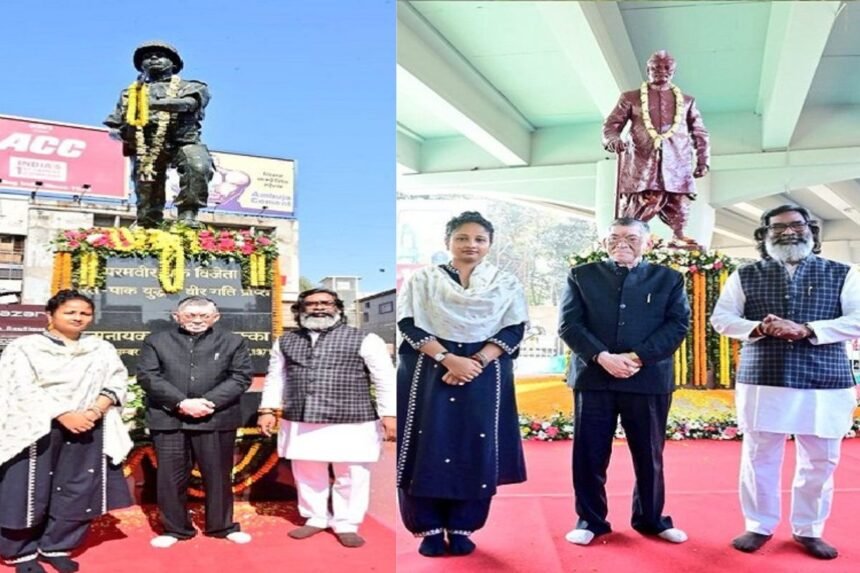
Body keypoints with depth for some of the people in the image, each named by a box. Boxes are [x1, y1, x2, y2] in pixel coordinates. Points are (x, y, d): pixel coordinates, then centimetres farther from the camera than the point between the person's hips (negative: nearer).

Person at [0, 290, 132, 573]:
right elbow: (23, 390, -10)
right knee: (30, 492, 2)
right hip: (37, 431, -3)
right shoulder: (24, 347, -1)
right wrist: (64, 415, -19)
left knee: (79, 492, 4)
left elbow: (116, 382, 4)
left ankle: (56, 547, 19)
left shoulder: (102, 349, 10)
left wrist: (95, 411, -14)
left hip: (88, 429, 4)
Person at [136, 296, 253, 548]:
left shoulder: (233, 342, 7)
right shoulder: (156, 341, 7)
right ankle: (175, 528, 21)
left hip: (217, 419, 0)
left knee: (218, 475, 8)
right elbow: (148, 377, -2)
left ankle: (222, 526, 23)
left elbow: (240, 377, 0)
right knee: (170, 476, 6)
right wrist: (182, 403, -14)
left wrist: (209, 402, -13)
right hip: (168, 419, 0)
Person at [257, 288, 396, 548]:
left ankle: (346, 524, 19)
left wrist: (389, 416, -11)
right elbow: (275, 378, 17)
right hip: (300, 424, 4)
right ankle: (315, 519, 31)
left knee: (350, 477, 4)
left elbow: (386, 380, -5)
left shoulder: (364, 340, -4)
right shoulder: (285, 342, 11)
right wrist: (268, 410, 9)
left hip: (351, 424, -3)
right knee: (307, 475, 13)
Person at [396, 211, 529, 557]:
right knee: (430, 448, -1)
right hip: (429, 373, -1)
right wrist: (448, 358, -16)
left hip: (485, 377, 1)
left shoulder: (506, 283, 8)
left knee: (476, 451, 2)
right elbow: (409, 325, -3)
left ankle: (462, 528, 15)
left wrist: (477, 361, -15)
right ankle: (430, 528, 11)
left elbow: (514, 330, 0)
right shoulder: (423, 279, 6)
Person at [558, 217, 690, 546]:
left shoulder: (668, 279, 9)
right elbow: (568, 324, -1)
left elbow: (679, 324, -1)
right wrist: (602, 357, -16)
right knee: (589, 453, 4)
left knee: (649, 455, 11)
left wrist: (638, 357, -14)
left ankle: (651, 519, 29)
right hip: (594, 377, 0)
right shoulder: (582, 276, 8)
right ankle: (590, 520, 20)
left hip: (649, 380, 1)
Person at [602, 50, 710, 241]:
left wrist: (703, 161, 7)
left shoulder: (687, 101, 22)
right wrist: (613, 140, -16)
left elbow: (700, 133, 21)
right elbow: (611, 124, 7)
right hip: (642, 165, -2)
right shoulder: (630, 98, 15)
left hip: (677, 167, 2)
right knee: (633, 218, -13)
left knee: (678, 216, -5)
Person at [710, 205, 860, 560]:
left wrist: (807, 329, -17)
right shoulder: (745, 276, 7)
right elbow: (721, 318, 4)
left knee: (820, 461, 8)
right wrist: (758, 328, -15)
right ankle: (759, 526, 22)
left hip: (825, 384, 0)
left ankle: (808, 530, 25)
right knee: (759, 457, 6)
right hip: (762, 381, 0)